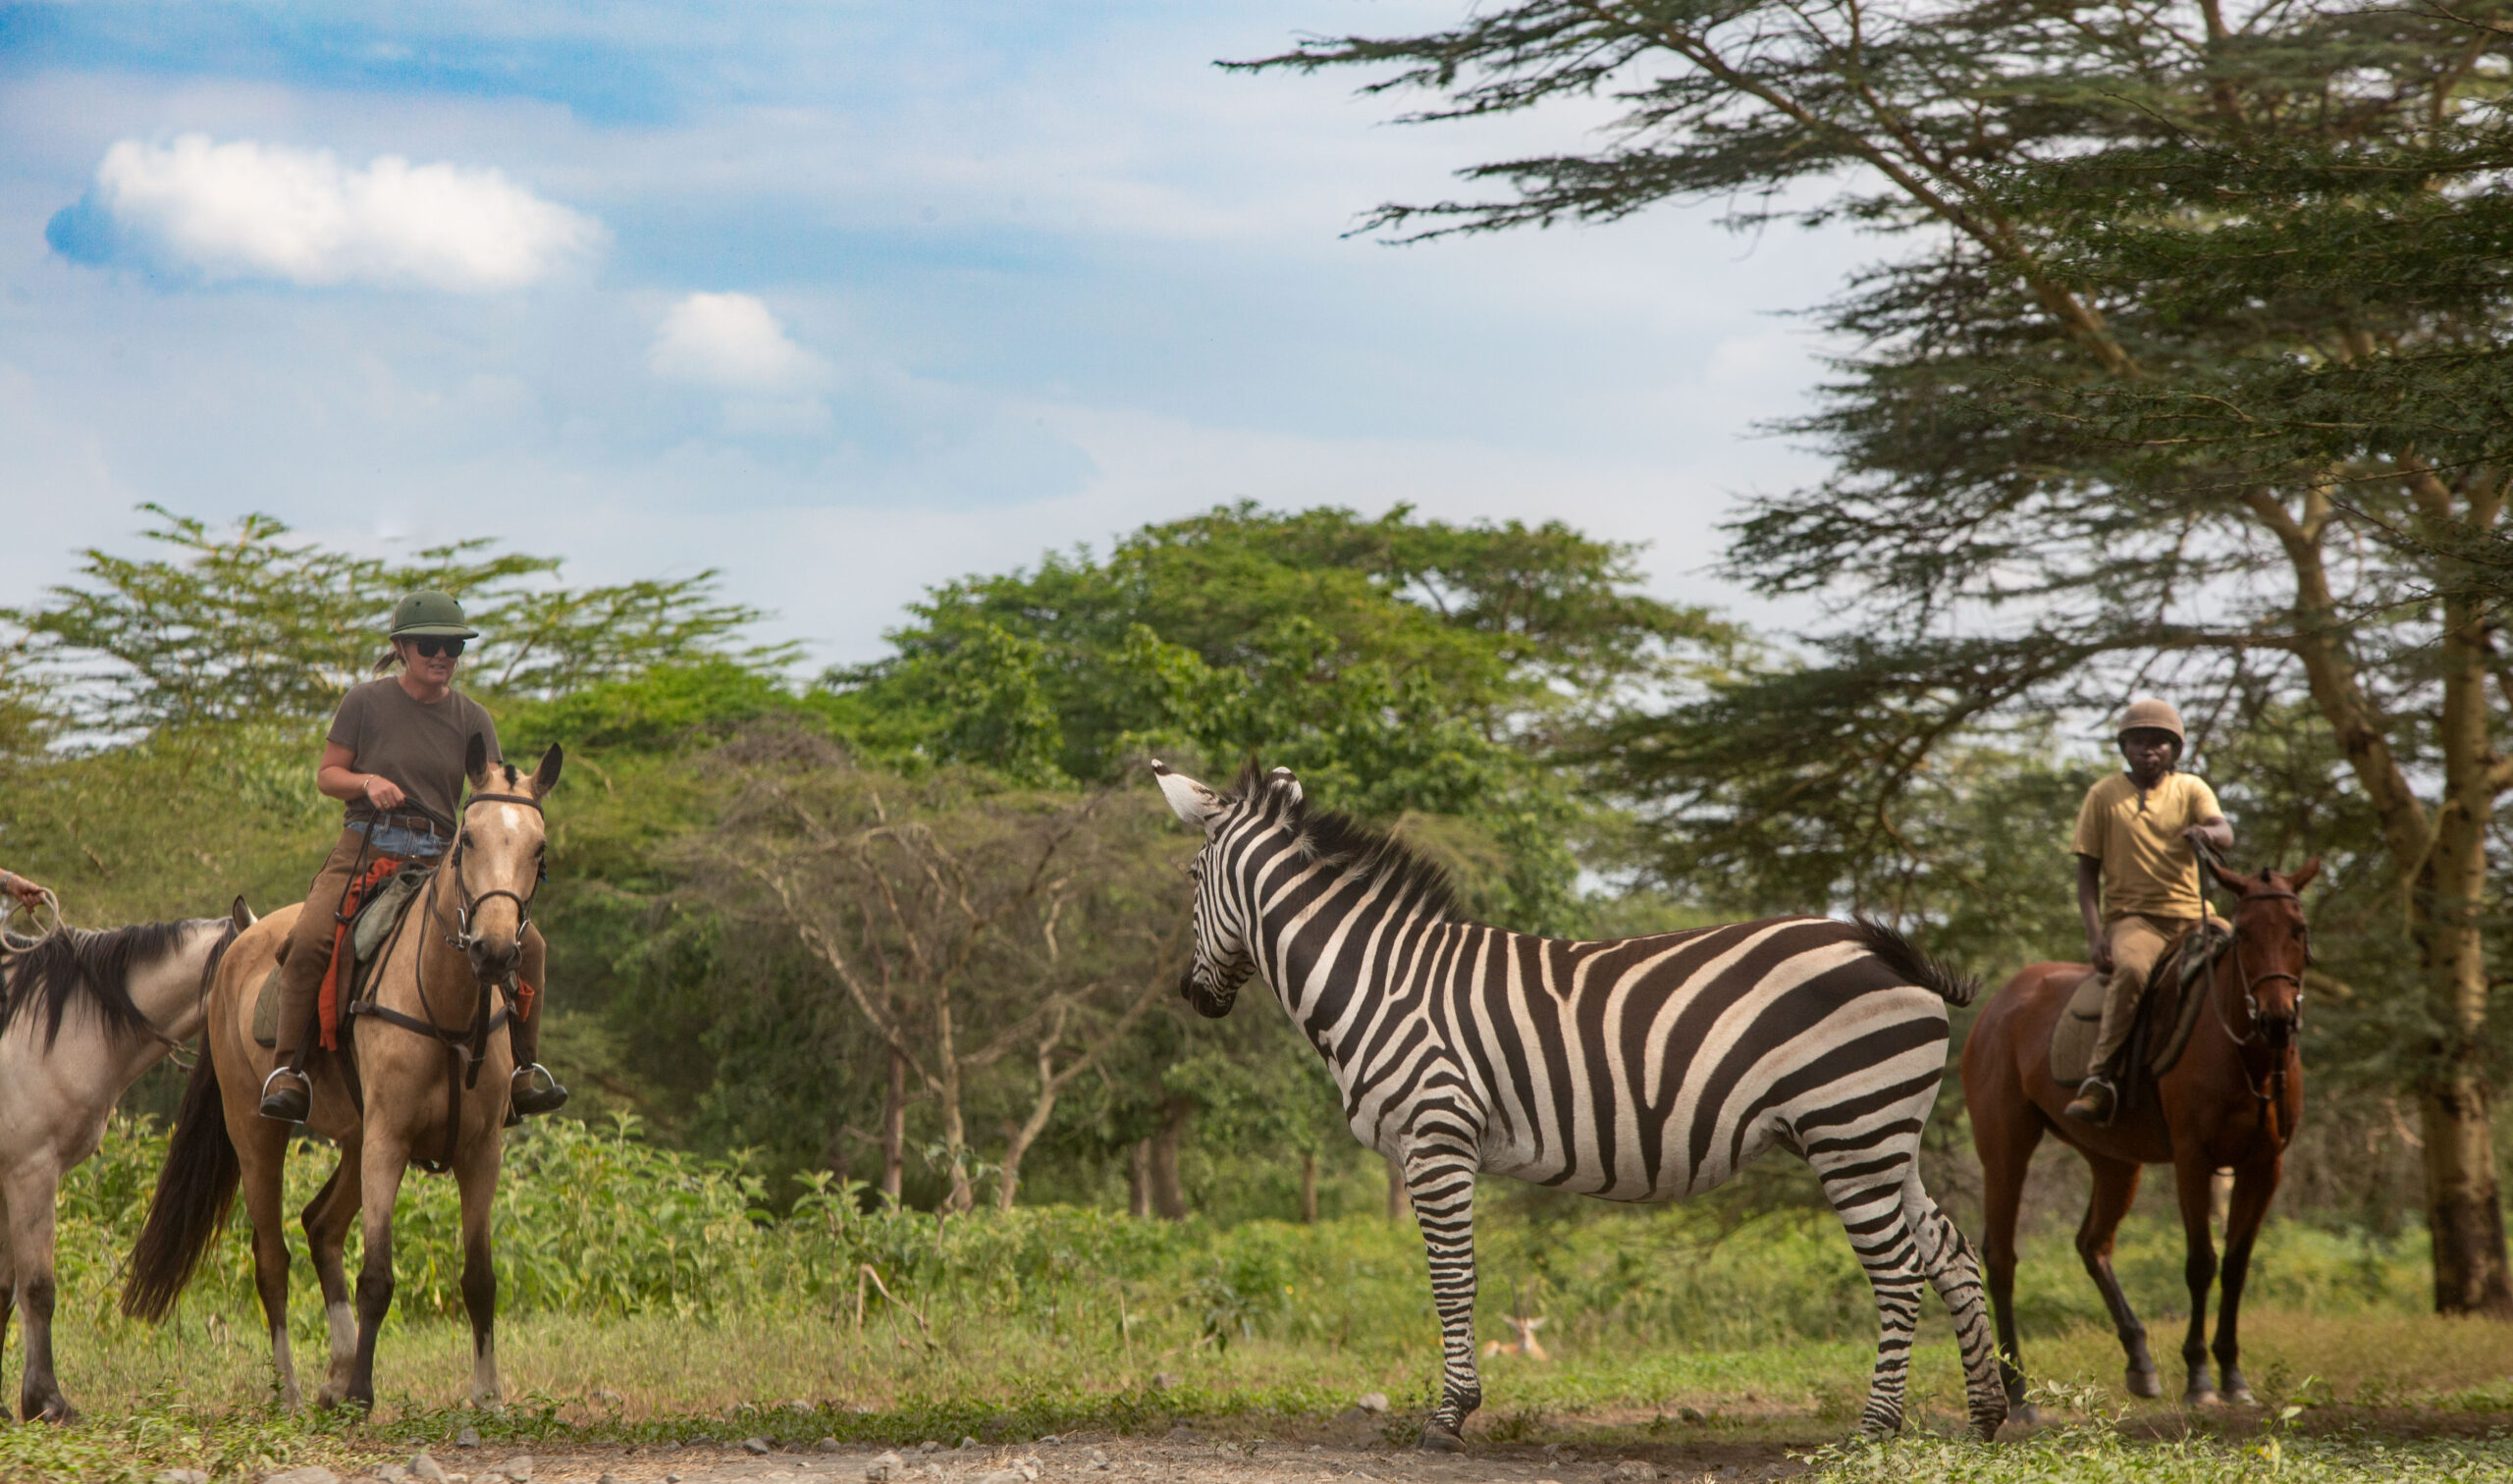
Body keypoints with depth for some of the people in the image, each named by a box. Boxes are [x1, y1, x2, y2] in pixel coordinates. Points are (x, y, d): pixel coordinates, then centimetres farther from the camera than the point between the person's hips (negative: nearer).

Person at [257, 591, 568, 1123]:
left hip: (443, 858, 2)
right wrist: (368, 782, -14)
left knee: (528, 944, -12)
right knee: (308, 940, -28)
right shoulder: (366, 702, 3)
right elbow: (326, 774, 8)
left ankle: (523, 1065, 4)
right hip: (366, 849, -2)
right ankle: (287, 1068, -18)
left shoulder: (471, 719, 7)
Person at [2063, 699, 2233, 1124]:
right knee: (2132, 967, -36)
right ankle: (2100, 1079, -38)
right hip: (2132, 916, -3)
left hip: (2191, 914, 3)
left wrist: (2207, 832, -33)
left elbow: (2226, 836, -7)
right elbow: (2087, 870, 4)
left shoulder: (2191, 790, 11)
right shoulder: (2104, 796, 6)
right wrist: (2095, 935, -9)